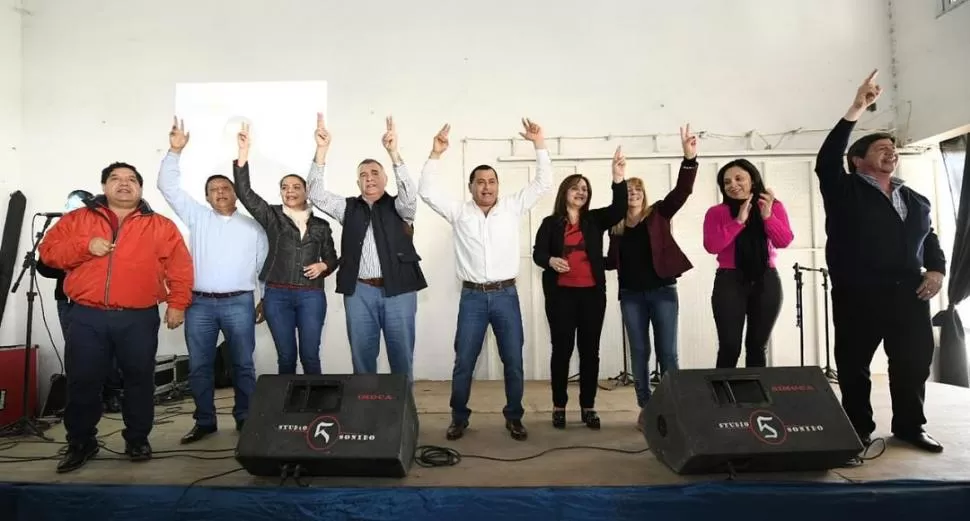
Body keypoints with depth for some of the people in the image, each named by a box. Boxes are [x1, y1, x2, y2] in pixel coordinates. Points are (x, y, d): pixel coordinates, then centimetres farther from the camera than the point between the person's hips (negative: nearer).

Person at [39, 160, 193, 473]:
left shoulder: (161, 226, 6)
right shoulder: (77, 220, 12)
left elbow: (180, 267, 2)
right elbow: (48, 251, 6)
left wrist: (177, 303, -7)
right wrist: (84, 246, -10)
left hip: (139, 319, -1)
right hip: (87, 318, 1)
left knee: (139, 380, 6)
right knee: (82, 381, 7)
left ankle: (137, 439, 22)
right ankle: (81, 443, 24)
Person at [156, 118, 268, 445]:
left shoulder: (252, 226, 10)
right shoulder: (197, 217, 12)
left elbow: (264, 265, 9)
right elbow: (168, 186, 6)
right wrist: (175, 151, -3)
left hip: (239, 304, -1)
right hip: (200, 304, 2)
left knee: (243, 365, 4)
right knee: (199, 366, 6)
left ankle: (245, 419, 14)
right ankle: (204, 421, 18)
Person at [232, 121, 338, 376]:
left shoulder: (321, 225, 8)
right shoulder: (272, 217, 4)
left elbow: (332, 258, 15)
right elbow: (244, 192, -9)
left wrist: (323, 266, -9)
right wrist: (243, 153, -19)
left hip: (311, 296, 0)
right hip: (277, 296, 0)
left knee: (310, 355, 3)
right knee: (286, 356, 6)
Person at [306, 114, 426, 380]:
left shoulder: (398, 207, 7)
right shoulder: (348, 207, 12)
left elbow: (409, 195, -15)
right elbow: (316, 194, 0)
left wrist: (393, 153, -27)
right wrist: (322, 149, -13)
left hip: (398, 290, -2)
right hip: (359, 291, 2)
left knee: (402, 354, 4)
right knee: (362, 355, 7)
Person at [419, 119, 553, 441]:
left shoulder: (513, 208, 5)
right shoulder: (459, 212, 5)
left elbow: (543, 183, 1)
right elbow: (427, 192, -3)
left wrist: (539, 144, -7)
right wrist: (435, 154, -12)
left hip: (506, 295, 0)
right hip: (472, 297, 0)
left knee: (513, 361, 6)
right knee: (463, 362, 5)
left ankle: (514, 418, 22)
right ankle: (459, 418, 21)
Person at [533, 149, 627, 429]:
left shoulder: (595, 219, 8)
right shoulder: (550, 223, 5)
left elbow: (619, 210, -7)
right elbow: (537, 253, -2)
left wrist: (619, 178, -20)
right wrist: (550, 260, -25)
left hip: (592, 293, 2)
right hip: (560, 294, -2)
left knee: (590, 349, 5)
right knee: (562, 349, 2)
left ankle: (588, 407, 15)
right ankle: (559, 406, 12)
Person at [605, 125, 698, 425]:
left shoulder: (658, 214, 2)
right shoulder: (616, 226, 8)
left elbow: (682, 190, -11)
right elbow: (613, 260, 12)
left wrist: (689, 158, -23)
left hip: (662, 291, -2)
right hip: (631, 294, 2)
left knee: (667, 352, -1)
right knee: (639, 352, 7)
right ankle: (646, 408, 16)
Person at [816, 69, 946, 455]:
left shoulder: (916, 200, 19)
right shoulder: (844, 191, 2)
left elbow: (930, 240, 23)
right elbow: (826, 161, -14)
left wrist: (937, 270, 2)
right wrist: (856, 110, -17)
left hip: (909, 293, 5)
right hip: (859, 294, -5)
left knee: (915, 362, 9)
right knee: (854, 363, 2)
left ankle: (910, 427, 25)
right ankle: (859, 430, 14)